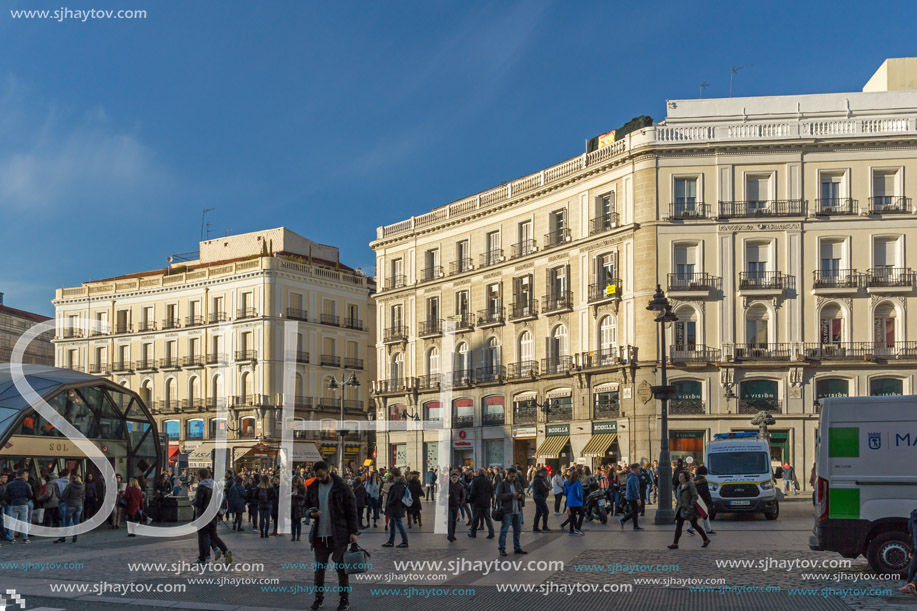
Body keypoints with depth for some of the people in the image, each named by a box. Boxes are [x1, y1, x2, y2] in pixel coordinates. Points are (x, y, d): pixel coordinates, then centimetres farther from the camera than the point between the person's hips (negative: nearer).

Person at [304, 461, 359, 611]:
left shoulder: (342, 487, -6)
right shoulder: (312, 488, 7)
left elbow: (351, 510, -4)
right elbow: (306, 506, 16)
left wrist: (353, 531, -10)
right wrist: (310, 513, -9)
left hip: (338, 534, -4)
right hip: (319, 534, 4)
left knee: (341, 567, 2)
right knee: (319, 567, 7)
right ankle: (318, 597, 19)